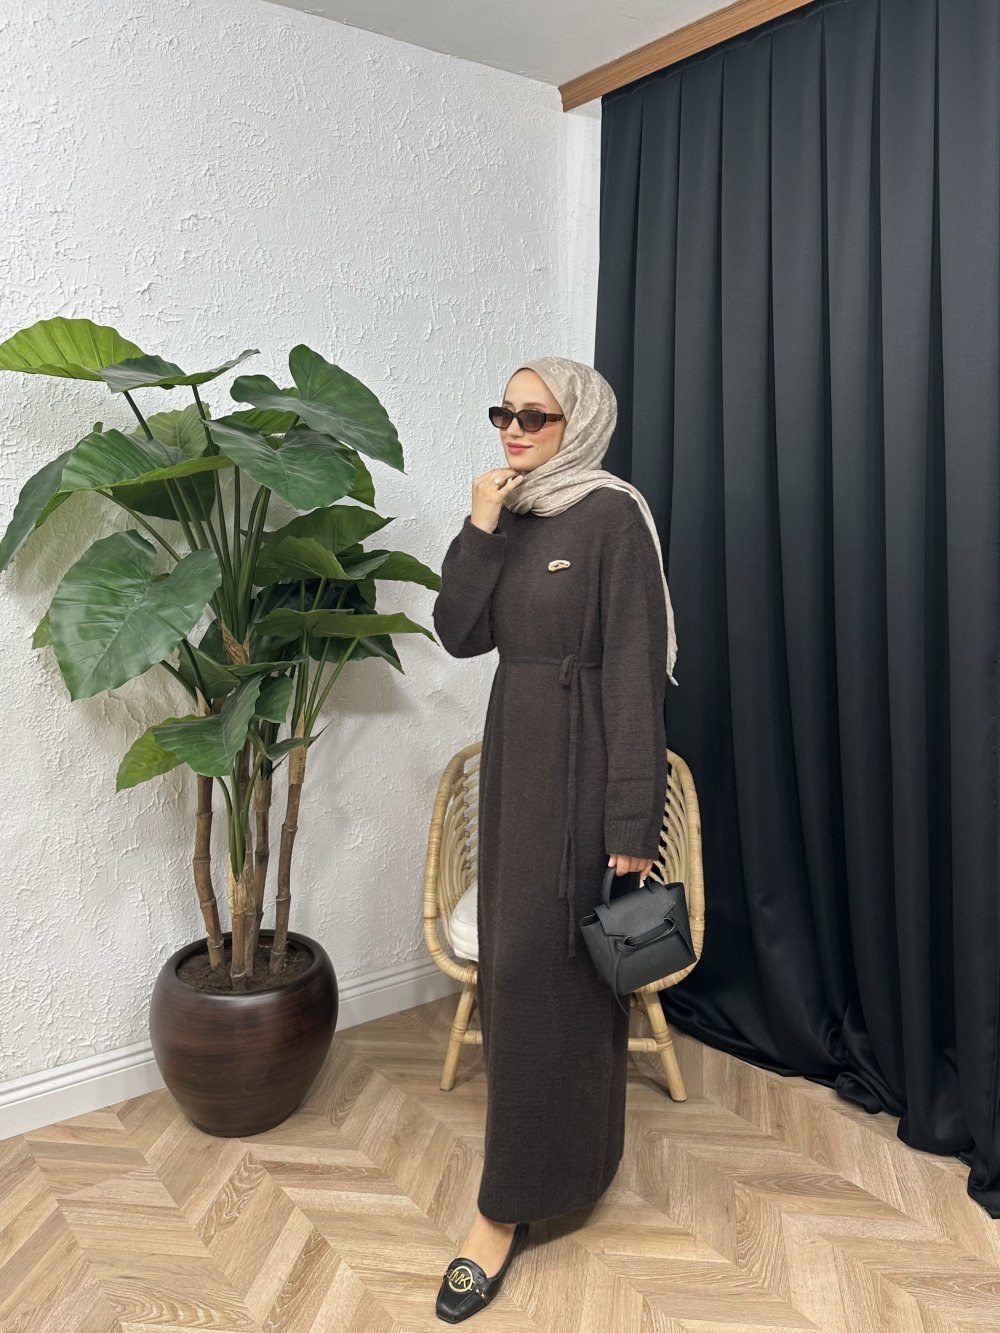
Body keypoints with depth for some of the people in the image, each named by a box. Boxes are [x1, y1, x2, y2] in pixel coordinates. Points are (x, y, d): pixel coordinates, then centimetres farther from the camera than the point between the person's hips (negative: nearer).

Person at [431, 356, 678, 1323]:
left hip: (580, 764, -8)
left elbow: (638, 670, -17)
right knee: (518, 957, 16)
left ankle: (510, 1203, 12)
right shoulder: (512, 517, 10)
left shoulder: (613, 517, -13)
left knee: (541, 969, -2)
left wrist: (633, 823, -20)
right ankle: (566, 1145, 37)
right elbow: (461, 634, 3)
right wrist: (480, 531, -9)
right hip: (513, 752, 8)